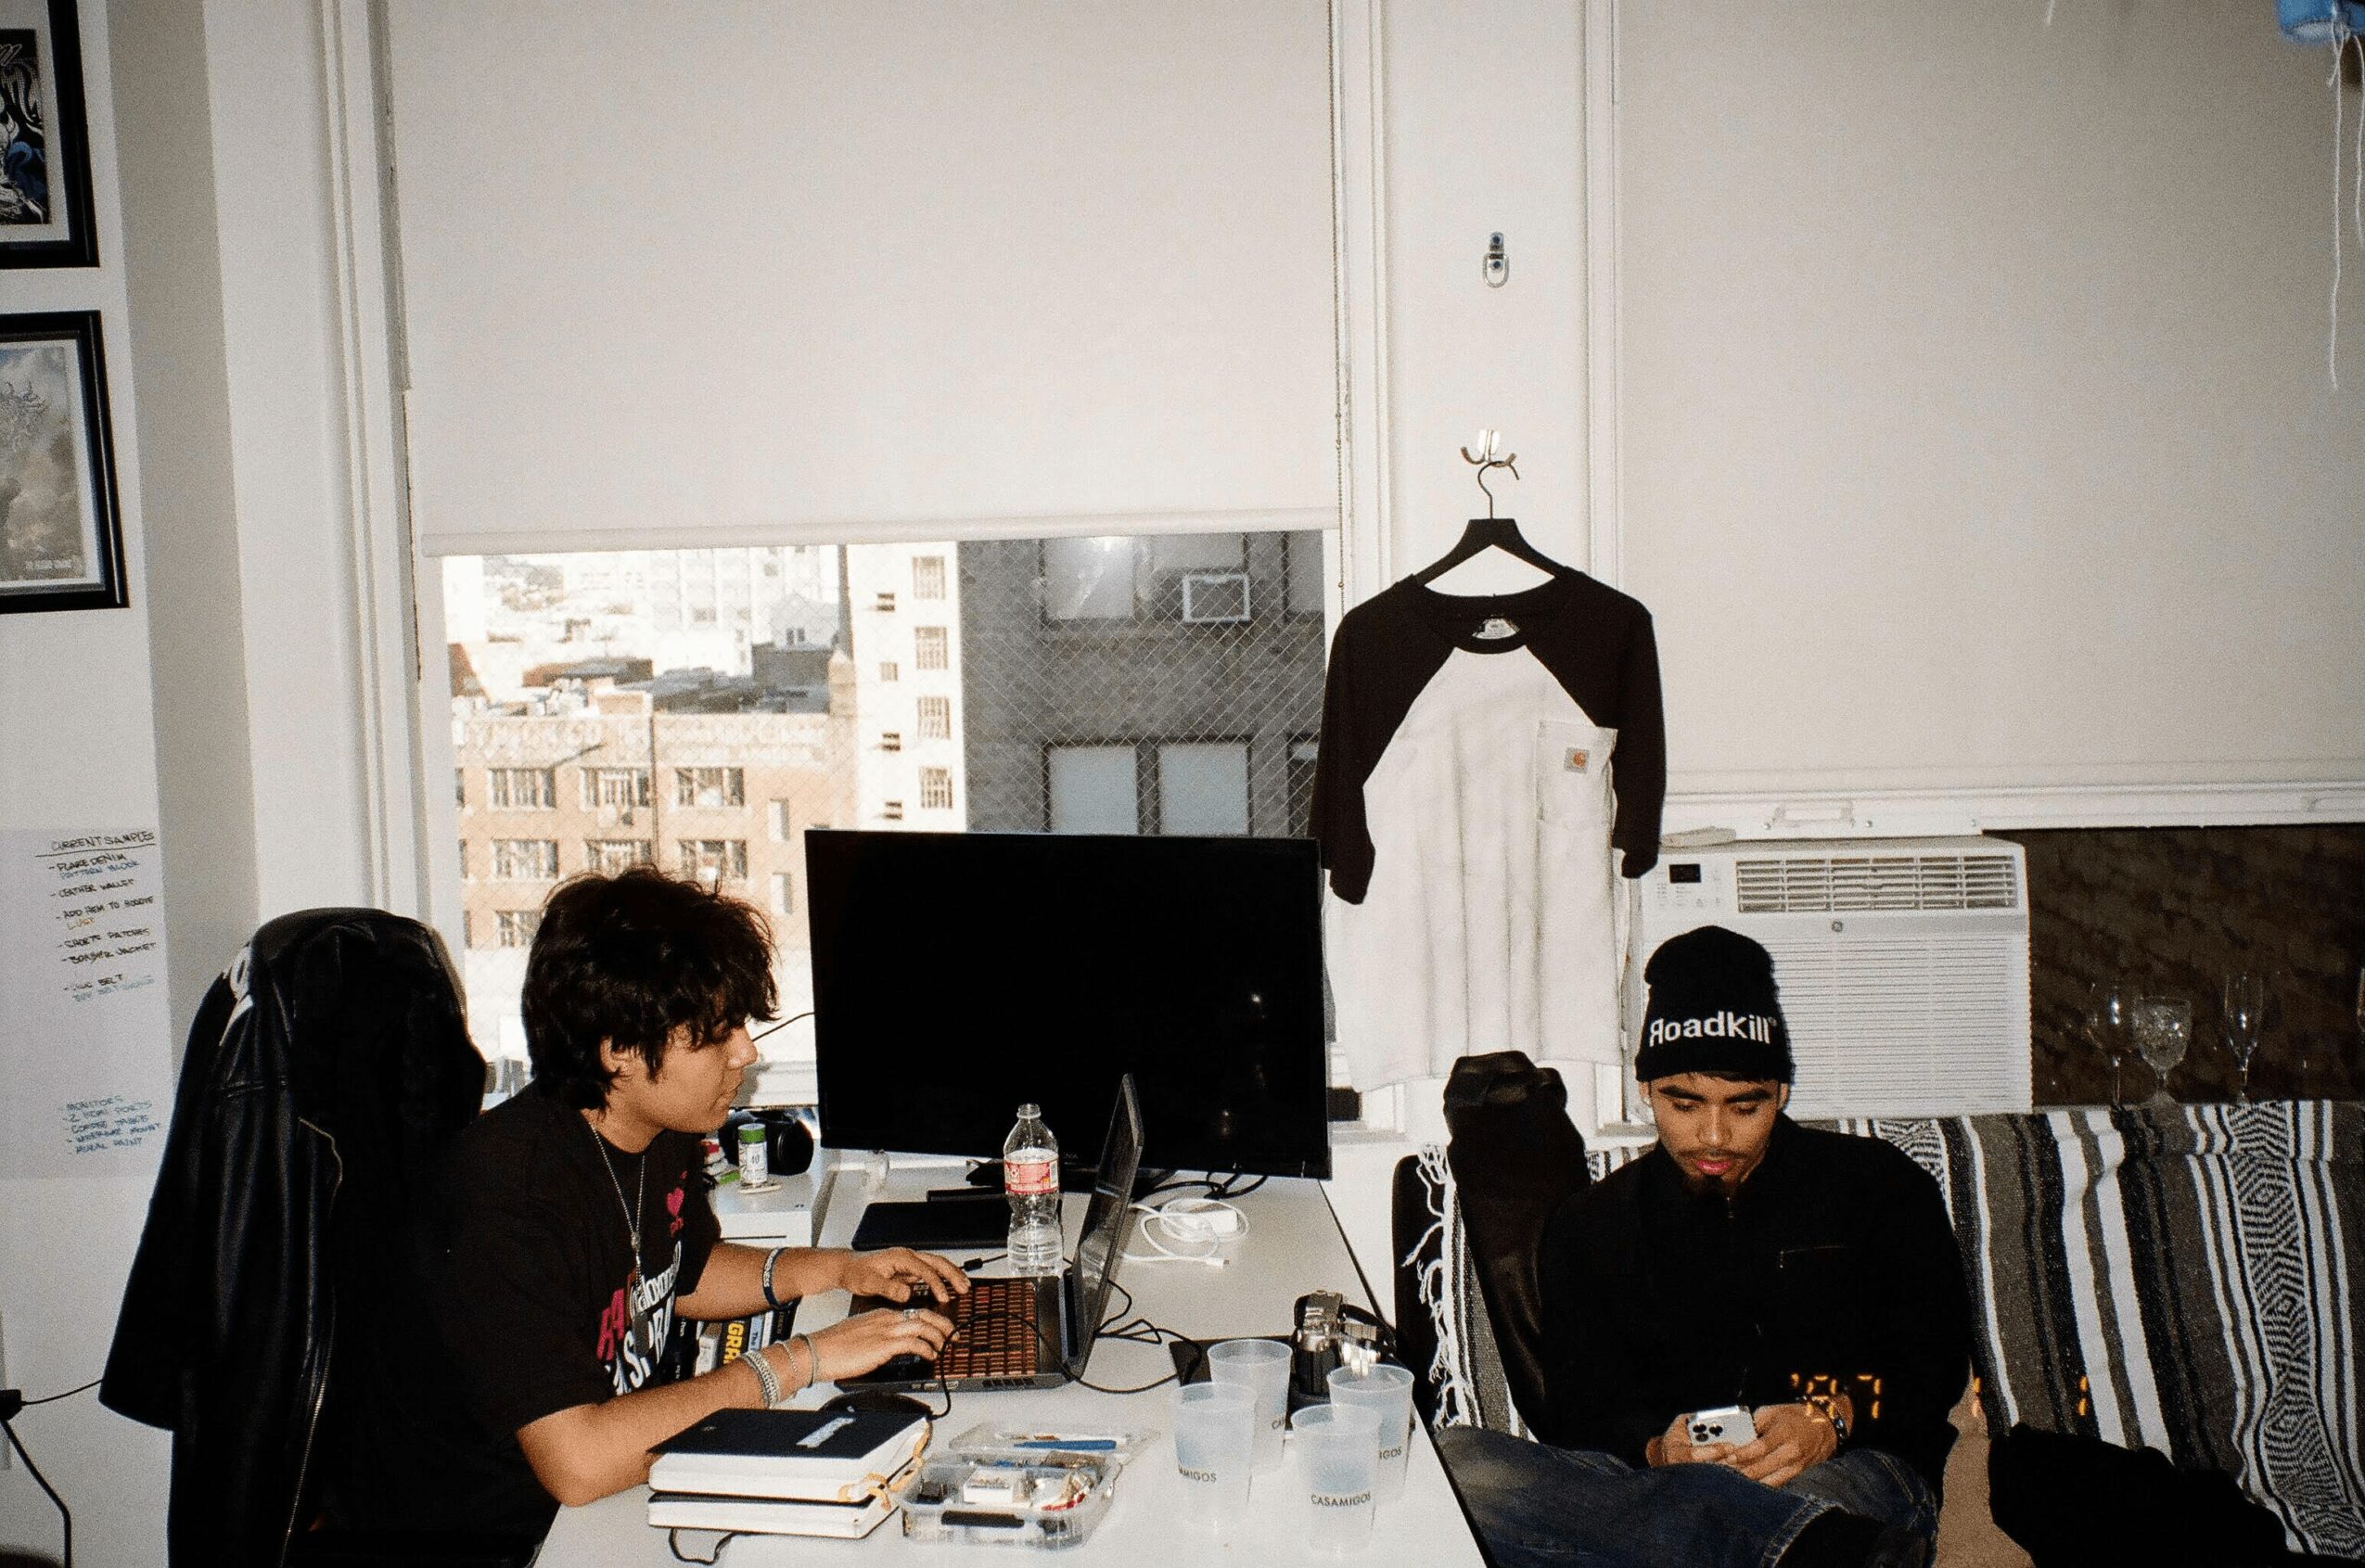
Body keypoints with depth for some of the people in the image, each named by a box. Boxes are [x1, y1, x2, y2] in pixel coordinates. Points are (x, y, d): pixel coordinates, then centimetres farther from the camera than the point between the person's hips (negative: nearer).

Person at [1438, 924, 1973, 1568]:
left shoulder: (1881, 1186, 15)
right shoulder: (1588, 1226, 18)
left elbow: (1937, 1360, 9)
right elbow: (1579, 1408, 11)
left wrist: (1834, 1418, -13)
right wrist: (1656, 1447, -14)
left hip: (1851, 1470, -5)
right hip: (1656, 1482, 6)